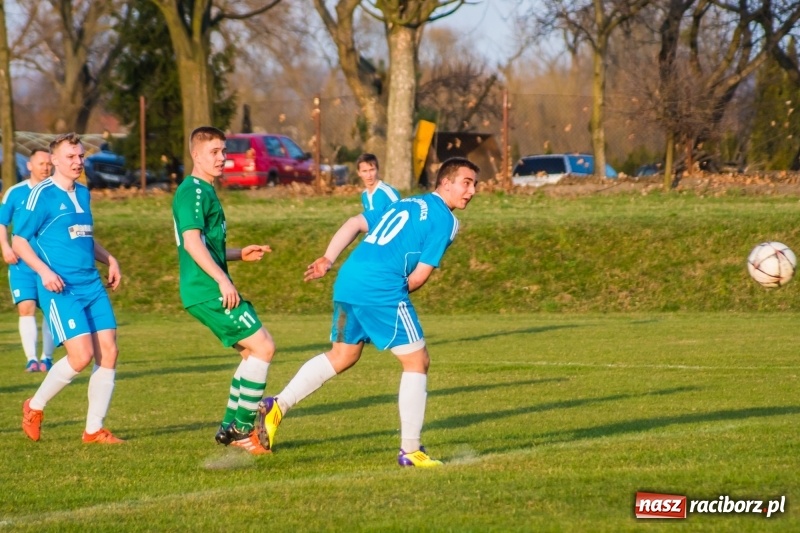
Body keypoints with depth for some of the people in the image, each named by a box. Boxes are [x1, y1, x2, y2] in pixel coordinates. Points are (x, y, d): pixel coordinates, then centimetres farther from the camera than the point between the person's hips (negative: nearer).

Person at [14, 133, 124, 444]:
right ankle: (35, 408, 8)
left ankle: (94, 429, 6)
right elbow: (19, 241, -5)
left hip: (92, 285, 7)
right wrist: (44, 271, -19)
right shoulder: (42, 194, -6)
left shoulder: (83, 194, 15)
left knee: (108, 352, -2)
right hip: (61, 289, -7)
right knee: (81, 355, -15)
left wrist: (109, 260, 13)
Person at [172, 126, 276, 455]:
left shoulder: (204, 192, 21)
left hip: (209, 290, 10)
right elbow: (192, 241, -24)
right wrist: (222, 280, -28)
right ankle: (242, 428, -10)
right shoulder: (193, 191, -12)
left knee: (253, 351, 15)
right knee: (262, 347, -12)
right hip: (208, 290, -10)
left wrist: (240, 254, 20)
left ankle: (230, 427, 17)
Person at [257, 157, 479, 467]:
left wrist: (328, 259, 11)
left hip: (348, 281, 8)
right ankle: (410, 451, 3)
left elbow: (356, 223, 17)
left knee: (341, 357, 22)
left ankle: (277, 406, 10)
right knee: (417, 361, 3)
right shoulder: (445, 220, 0)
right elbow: (419, 276, -4)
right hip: (383, 289, -8)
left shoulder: (406, 205, 25)